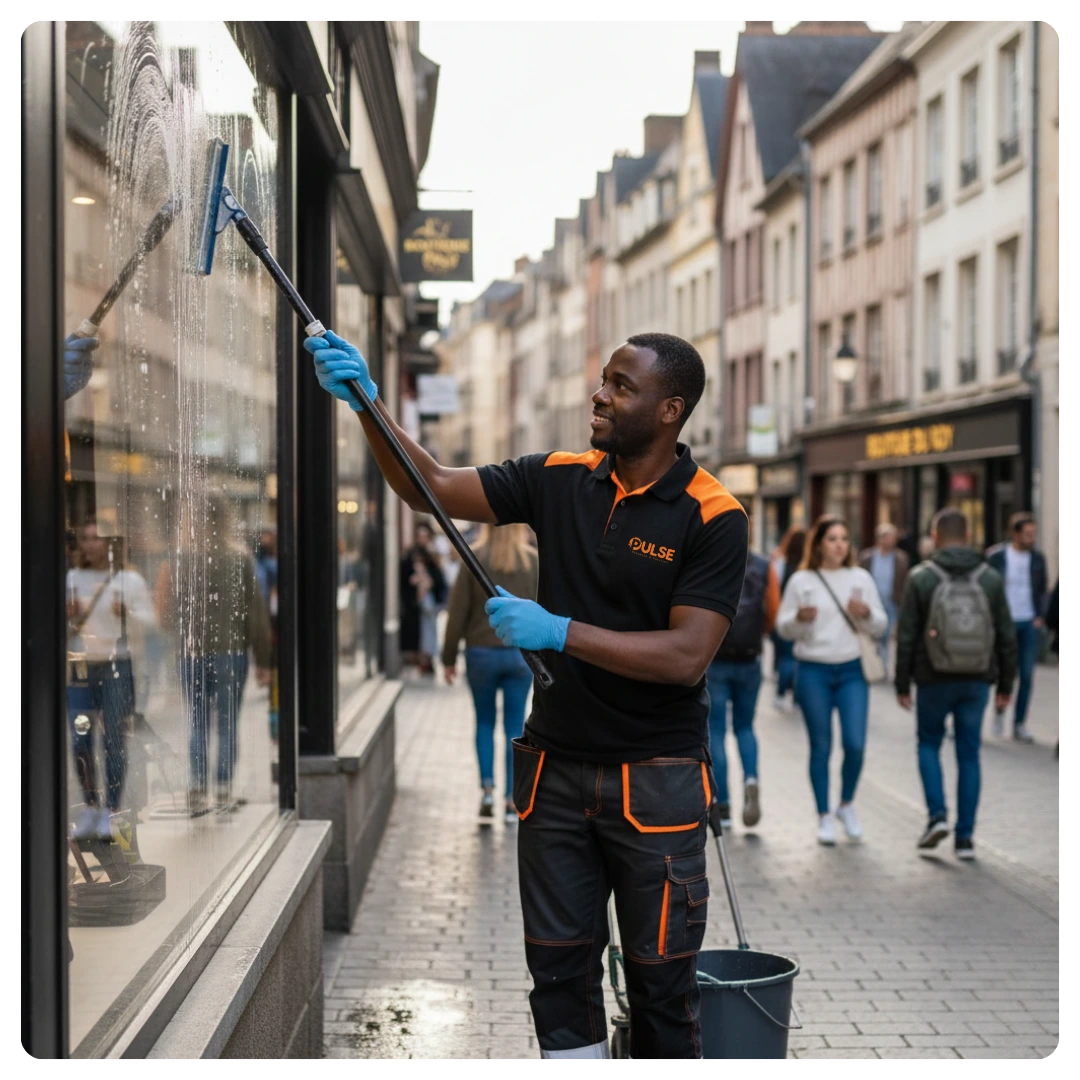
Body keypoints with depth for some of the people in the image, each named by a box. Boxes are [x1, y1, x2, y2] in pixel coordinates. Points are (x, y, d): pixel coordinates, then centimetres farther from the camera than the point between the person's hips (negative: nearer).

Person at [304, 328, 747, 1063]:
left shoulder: (712, 518, -12)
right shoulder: (559, 480, 2)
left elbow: (687, 654, -20)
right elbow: (430, 487, 1)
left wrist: (560, 631, -22)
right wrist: (369, 405, -13)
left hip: (656, 780, -4)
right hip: (556, 770, 4)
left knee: (661, 980, 6)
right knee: (560, 971, 11)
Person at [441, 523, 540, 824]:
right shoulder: (534, 560, -1)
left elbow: (458, 611, -3)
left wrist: (449, 657, 5)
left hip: (481, 652, -1)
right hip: (522, 653, 1)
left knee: (484, 722, 13)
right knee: (515, 727, 6)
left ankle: (487, 788, 0)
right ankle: (512, 799, 6)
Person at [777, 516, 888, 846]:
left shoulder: (861, 578, 5)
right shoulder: (801, 580, 0)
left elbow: (879, 627, 8)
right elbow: (783, 627, 3)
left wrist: (866, 614, -13)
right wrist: (799, 617, -18)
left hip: (851, 671, 2)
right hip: (812, 672, -1)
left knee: (855, 744, -5)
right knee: (821, 747, 4)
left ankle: (846, 805, 19)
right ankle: (824, 816, 14)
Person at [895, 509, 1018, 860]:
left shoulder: (921, 578, -7)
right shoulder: (990, 578, -1)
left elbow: (906, 637, -7)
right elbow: (1006, 637, 1)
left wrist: (902, 684, 2)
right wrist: (1005, 685, 10)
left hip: (934, 681, -2)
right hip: (976, 682, 2)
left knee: (929, 745, 18)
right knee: (969, 755, 10)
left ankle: (937, 815, 0)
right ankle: (964, 837, 9)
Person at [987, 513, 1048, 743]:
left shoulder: (1038, 557, 2)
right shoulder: (996, 556, -7)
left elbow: (1042, 590, 11)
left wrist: (1040, 617, 1)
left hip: (1029, 623, 3)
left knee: (1027, 675, 0)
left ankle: (1020, 725, 10)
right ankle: (1000, 710, 23)